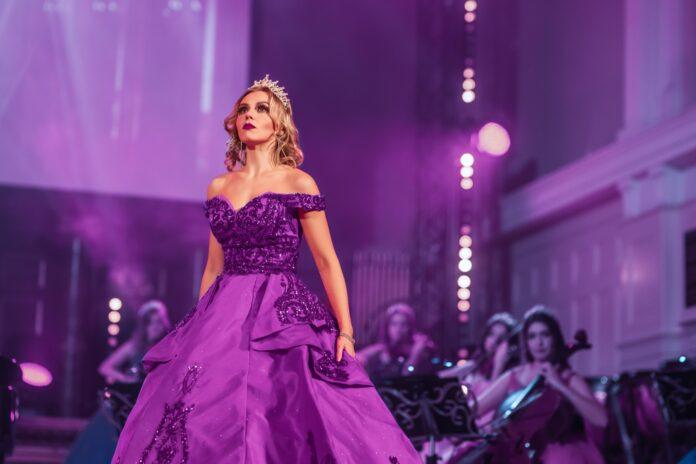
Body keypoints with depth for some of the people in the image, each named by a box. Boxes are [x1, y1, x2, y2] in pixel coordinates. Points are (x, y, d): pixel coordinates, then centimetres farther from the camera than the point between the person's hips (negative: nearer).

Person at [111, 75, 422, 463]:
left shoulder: (297, 183, 1)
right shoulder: (218, 187, 15)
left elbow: (328, 262, -1)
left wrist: (346, 331, -9)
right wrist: (198, 329, 15)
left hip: (283, 316, -4)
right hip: (224, 319, 5)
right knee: (200, 424, -4)